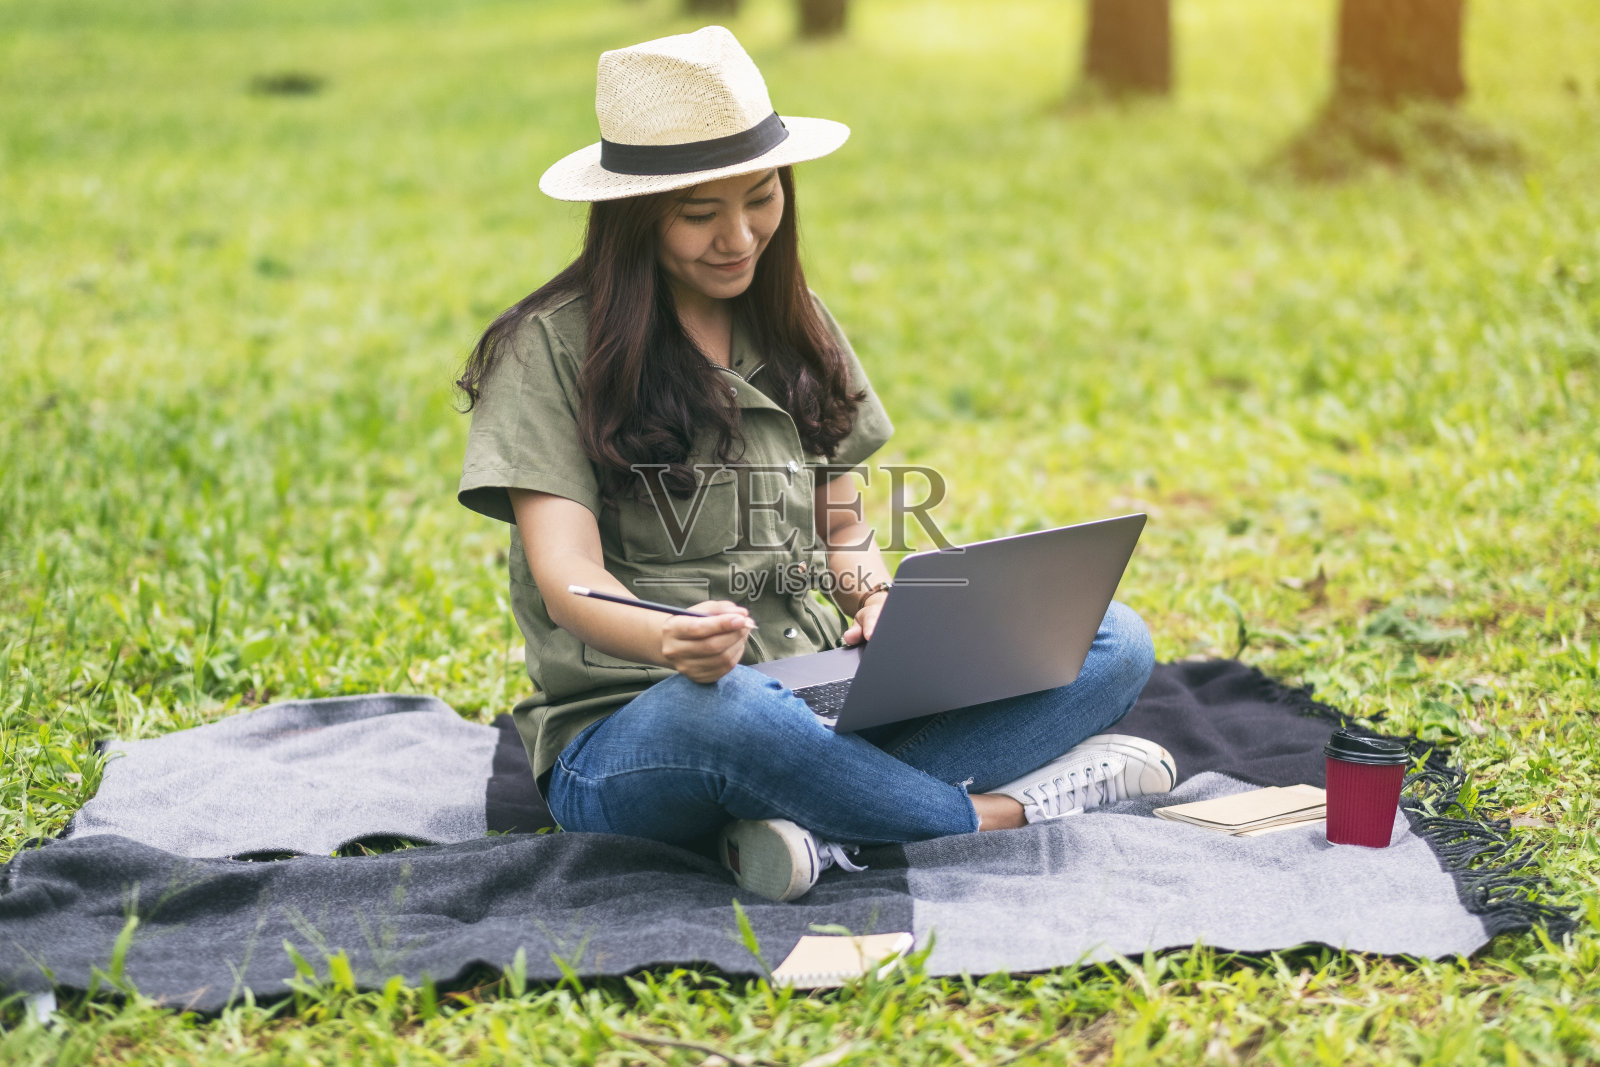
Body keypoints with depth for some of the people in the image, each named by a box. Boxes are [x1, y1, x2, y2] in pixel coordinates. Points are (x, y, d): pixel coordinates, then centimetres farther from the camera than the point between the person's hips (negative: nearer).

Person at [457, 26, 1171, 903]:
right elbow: (565, 576, -15)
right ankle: (999, 815, -20)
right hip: (630, 734, -6)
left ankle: (828, 827, -29)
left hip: (818, 705, 6)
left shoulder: (796, 330, 14)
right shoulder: (552, 348, -5)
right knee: (719, 710, -43)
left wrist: (878, 595, -8)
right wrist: (675, 642, -38)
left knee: (1113, 643, -11)